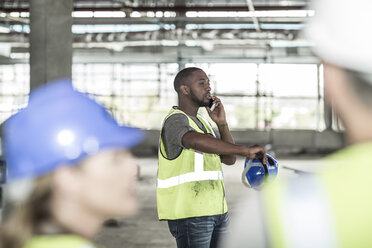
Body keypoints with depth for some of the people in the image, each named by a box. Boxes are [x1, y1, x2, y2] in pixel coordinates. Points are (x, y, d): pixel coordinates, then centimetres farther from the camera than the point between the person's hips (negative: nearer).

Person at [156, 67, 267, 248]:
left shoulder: (202, 122, 19)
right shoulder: (175, 120, -10)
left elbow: (229, 159, 13)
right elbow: (196, 141, -34)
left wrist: (222, 123, 0)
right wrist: (245, 150, -38)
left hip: (216, 210, 9)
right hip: (189, 214, -9)